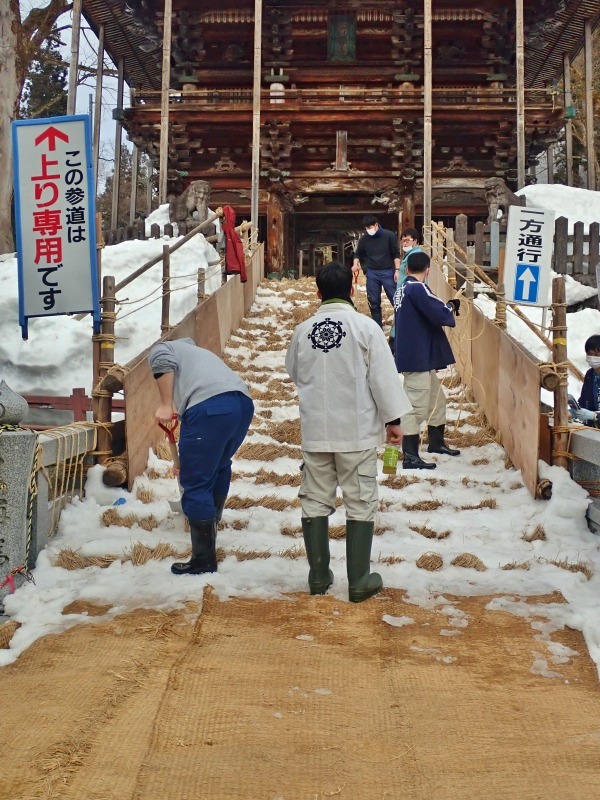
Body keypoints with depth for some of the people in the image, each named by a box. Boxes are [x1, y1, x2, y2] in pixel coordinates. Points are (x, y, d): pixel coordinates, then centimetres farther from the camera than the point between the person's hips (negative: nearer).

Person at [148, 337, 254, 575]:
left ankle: (204, 559, 5)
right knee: (219, 466, 30)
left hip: (209, 407, -8)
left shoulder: (160, 349, 22)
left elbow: (163, 361, -5)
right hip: (243, 403, 8)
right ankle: (211, 524, 48)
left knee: (196, 483, 2)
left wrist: (165, 405, -2)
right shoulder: (198, 352, 41)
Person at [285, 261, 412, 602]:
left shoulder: (303, 330, 1)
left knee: (316, 501, 12)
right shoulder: (366, 327, -9)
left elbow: (294, 373, 16)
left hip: (315, 431, 3)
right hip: (357, 431, -3)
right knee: (361, 504, 5)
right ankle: (360, 580, 8)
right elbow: (384, 377, -9)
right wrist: (393, 419, -1)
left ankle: (319, 576, 19)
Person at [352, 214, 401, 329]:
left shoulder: (389, 236, -6)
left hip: (388, 272, -3)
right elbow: (358, 254, 13)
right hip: (372, 273, 3)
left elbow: (396, 254, -3)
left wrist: (397, 270, -10)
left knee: (395, 299, -4)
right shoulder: (364, 239, 3)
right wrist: (355, 264, -7)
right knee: (373, 302, 6)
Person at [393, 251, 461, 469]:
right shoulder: (417, 288, -17)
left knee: (437, 399, 22)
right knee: (416, 405, -6)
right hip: (417, 358, -10)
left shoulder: (402, 289, 13)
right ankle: (410, 456, -2)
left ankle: (436, 442, 36)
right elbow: (440, 314, -23)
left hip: (419, 357, 10)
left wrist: (446, 308, 8)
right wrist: (451, 308, -3)